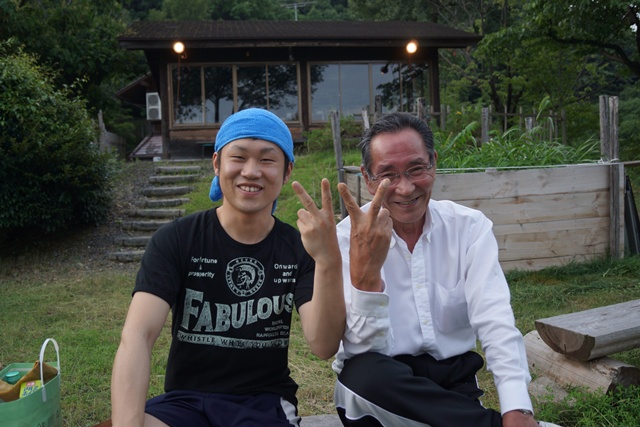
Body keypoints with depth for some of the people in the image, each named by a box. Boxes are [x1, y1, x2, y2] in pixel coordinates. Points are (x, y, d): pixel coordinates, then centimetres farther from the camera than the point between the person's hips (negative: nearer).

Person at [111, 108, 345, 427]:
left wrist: (328, 260, -30)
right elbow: (137, 337, -17)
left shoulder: (300, 249, -3)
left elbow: (324, 346, -15)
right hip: (185, 399, 0)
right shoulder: (174, 240, -6)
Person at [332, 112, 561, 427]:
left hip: (454, 384, 1)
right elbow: (366, 350, -19)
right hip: (377, 390, 0)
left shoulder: (470, 227, -3)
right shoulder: (349, 238, -11)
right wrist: (365, 270, -36)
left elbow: (495, 322, -13)